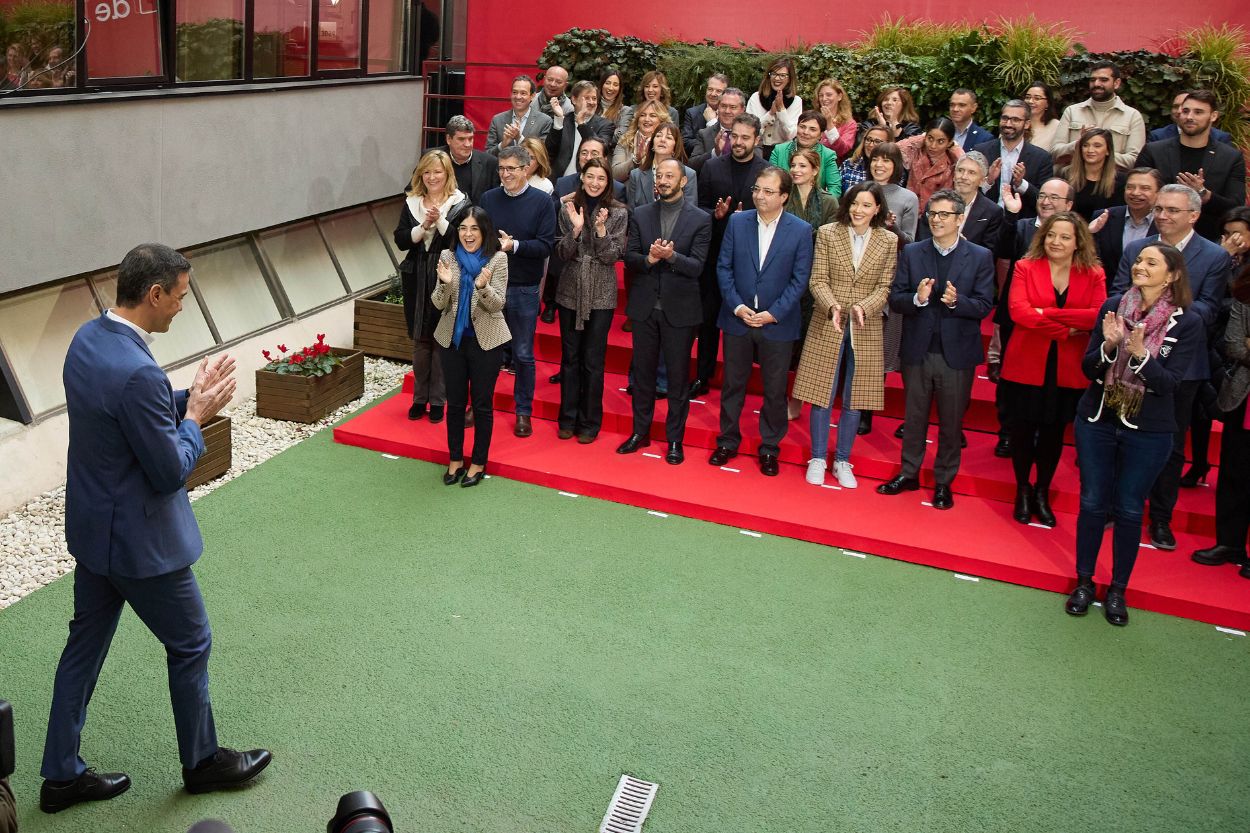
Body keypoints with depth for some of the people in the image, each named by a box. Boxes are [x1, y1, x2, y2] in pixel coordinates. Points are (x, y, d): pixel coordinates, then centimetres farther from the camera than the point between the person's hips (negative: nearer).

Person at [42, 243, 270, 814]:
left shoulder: (88, 338, -1)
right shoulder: (137, 373, -32)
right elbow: (171, 472, -24)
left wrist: (189, 398, 2)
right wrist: (196, 416, -10)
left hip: (91, 527, 9)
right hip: (139, 540, -9)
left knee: (86, 644, 19)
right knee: (190, 644, 11)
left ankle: (62, 774, 32)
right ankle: (202, 761, 31)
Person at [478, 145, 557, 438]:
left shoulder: (542, 202, -4)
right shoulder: (488, 199, 4)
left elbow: (546, 245, -10)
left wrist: (514, 245, -22)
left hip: (524, 289, -2)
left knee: (523, 354, 7)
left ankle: (524, 412, 19)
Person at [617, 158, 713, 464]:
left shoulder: (700, 219, -4)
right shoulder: (641, 215, 5)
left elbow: (697, 266, -11)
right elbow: (629, 258, 0)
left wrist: (671, 256, -29)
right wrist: (649, 258, -21)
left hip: (679, 309, -3)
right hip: (644, 307, 3)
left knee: (677, 377, 5)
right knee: (642, 373, 13)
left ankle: (675, 439, 17)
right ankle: (640, 432, 26)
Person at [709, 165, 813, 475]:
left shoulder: (801, 230, -6)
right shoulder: (737, 222, 0)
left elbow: (800, 279, -6)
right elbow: (723, 267, 1)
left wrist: (774, 313, -14)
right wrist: (737, 306, -10)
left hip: (777, 323, -2)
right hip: (738, 319, 2)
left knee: (775, 390, 8)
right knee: (733, 384, 12)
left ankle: (770, 449, 22)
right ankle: (727, 442, 28)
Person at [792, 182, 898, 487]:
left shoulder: (889, 241, 1)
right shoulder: (827, 233, -1)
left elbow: (885, 287, -1)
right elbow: (818, 280, -4)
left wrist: (864, 307, -20)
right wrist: (832, 305, -22)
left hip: (865, 330, 1)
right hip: (827, 326, -1)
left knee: (854, 400, 9)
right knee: (822, 396, 4)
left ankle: (842, 461, 22)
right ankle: (818, 458, 19)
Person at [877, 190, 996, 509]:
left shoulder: (980, 257, -3)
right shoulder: (911, 253, 2)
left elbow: (984, 305, -7)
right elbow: (894, 299, -3)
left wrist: (957, 301, -25)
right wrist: (917, 298, -23)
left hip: (957, 353, -2)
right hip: (917, 350, 2)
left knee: (951, 422, 9)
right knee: (913, 416, 15)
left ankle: (944, 481, 23)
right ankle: (909, 474, 30)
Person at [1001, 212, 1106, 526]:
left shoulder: (1094, 275, 0)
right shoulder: (1026, 268, -3)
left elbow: (1099, 316, -16)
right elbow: (1018, 311, -18)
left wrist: (1047, 313, -21)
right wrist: (1065, 330, -21)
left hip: (1069, 370, 1)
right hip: (1027, 365, -1)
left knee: (1054, 432, 14)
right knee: (1023, 429, 9)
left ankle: (1042, 493, 32)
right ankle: (1023, 491, 30)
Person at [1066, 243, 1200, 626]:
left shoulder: (1186, 324, -8)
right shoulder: (1113, 307, -3)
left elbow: (1169, 383, -14)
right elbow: (1088, 368, -2)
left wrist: (1140, 353, -29)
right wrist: (1109, 345, -22)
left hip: (1148, 432, -2)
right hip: (1097, 422, 2)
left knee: (1129, 510, 7)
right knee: (1092, 503, 9)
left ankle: (1118, 590, 21)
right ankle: (1084, 582, 23)